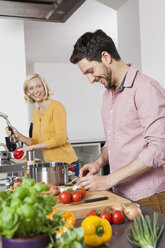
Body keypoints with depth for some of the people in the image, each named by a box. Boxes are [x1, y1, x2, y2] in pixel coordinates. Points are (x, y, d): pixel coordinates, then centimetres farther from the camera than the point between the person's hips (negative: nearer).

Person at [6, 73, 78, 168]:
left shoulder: (56, 106, -11)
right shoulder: (35, 112, 11)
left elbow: (61, 138, -18)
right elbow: (36, 142, 13)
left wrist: (31, 147, -15)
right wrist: (19, 136, -4)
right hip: (49, 163, 6)